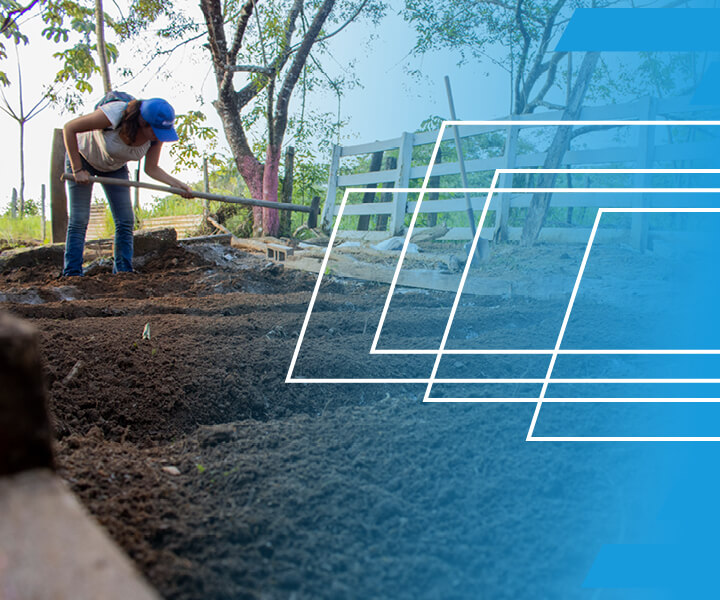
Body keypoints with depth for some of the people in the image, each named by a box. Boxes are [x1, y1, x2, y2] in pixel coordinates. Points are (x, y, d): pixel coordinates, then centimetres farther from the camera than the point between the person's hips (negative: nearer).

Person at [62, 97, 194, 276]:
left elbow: (151, 168, -13)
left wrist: (176, 184, -29)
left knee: (126, 221, -5)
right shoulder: (115, 114, -39)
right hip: (82, 156, -4)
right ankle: (72, 274, -6)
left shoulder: (156, 134, -24)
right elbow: (69, 128, -28)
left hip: (115, 167, 5)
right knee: (79, 220, -11)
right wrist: (78, 170, -27)